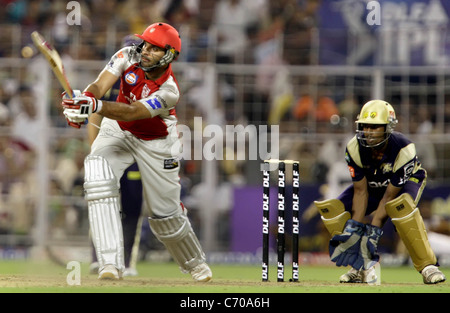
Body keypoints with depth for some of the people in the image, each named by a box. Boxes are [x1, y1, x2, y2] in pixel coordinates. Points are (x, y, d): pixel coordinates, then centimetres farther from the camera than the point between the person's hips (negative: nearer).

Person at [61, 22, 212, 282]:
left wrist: (95, 105, -58)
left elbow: (131, 113, -42)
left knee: (165, 213, 3)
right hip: (117, 133, 3)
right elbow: (100, 86, -29)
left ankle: (195, 262, 37)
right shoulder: (129, 57, -19)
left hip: (155, 143, -3)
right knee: (97, 175, -27)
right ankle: (111, 264, -31)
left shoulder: (169, 91, -30)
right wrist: (83, 98, -52)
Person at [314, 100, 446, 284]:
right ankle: (363, 266, -9)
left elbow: (390, 196, -31)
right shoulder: (354, 148, -25)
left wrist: (374, 229, -35)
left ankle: (427, 266, -32)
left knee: (400, 205, -41)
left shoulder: (403, 150, -35)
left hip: (407, 181, -5)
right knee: (331, 208, -17)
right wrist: (356, 226, -28)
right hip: (372, 184, 5)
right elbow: (360, 191, -18)